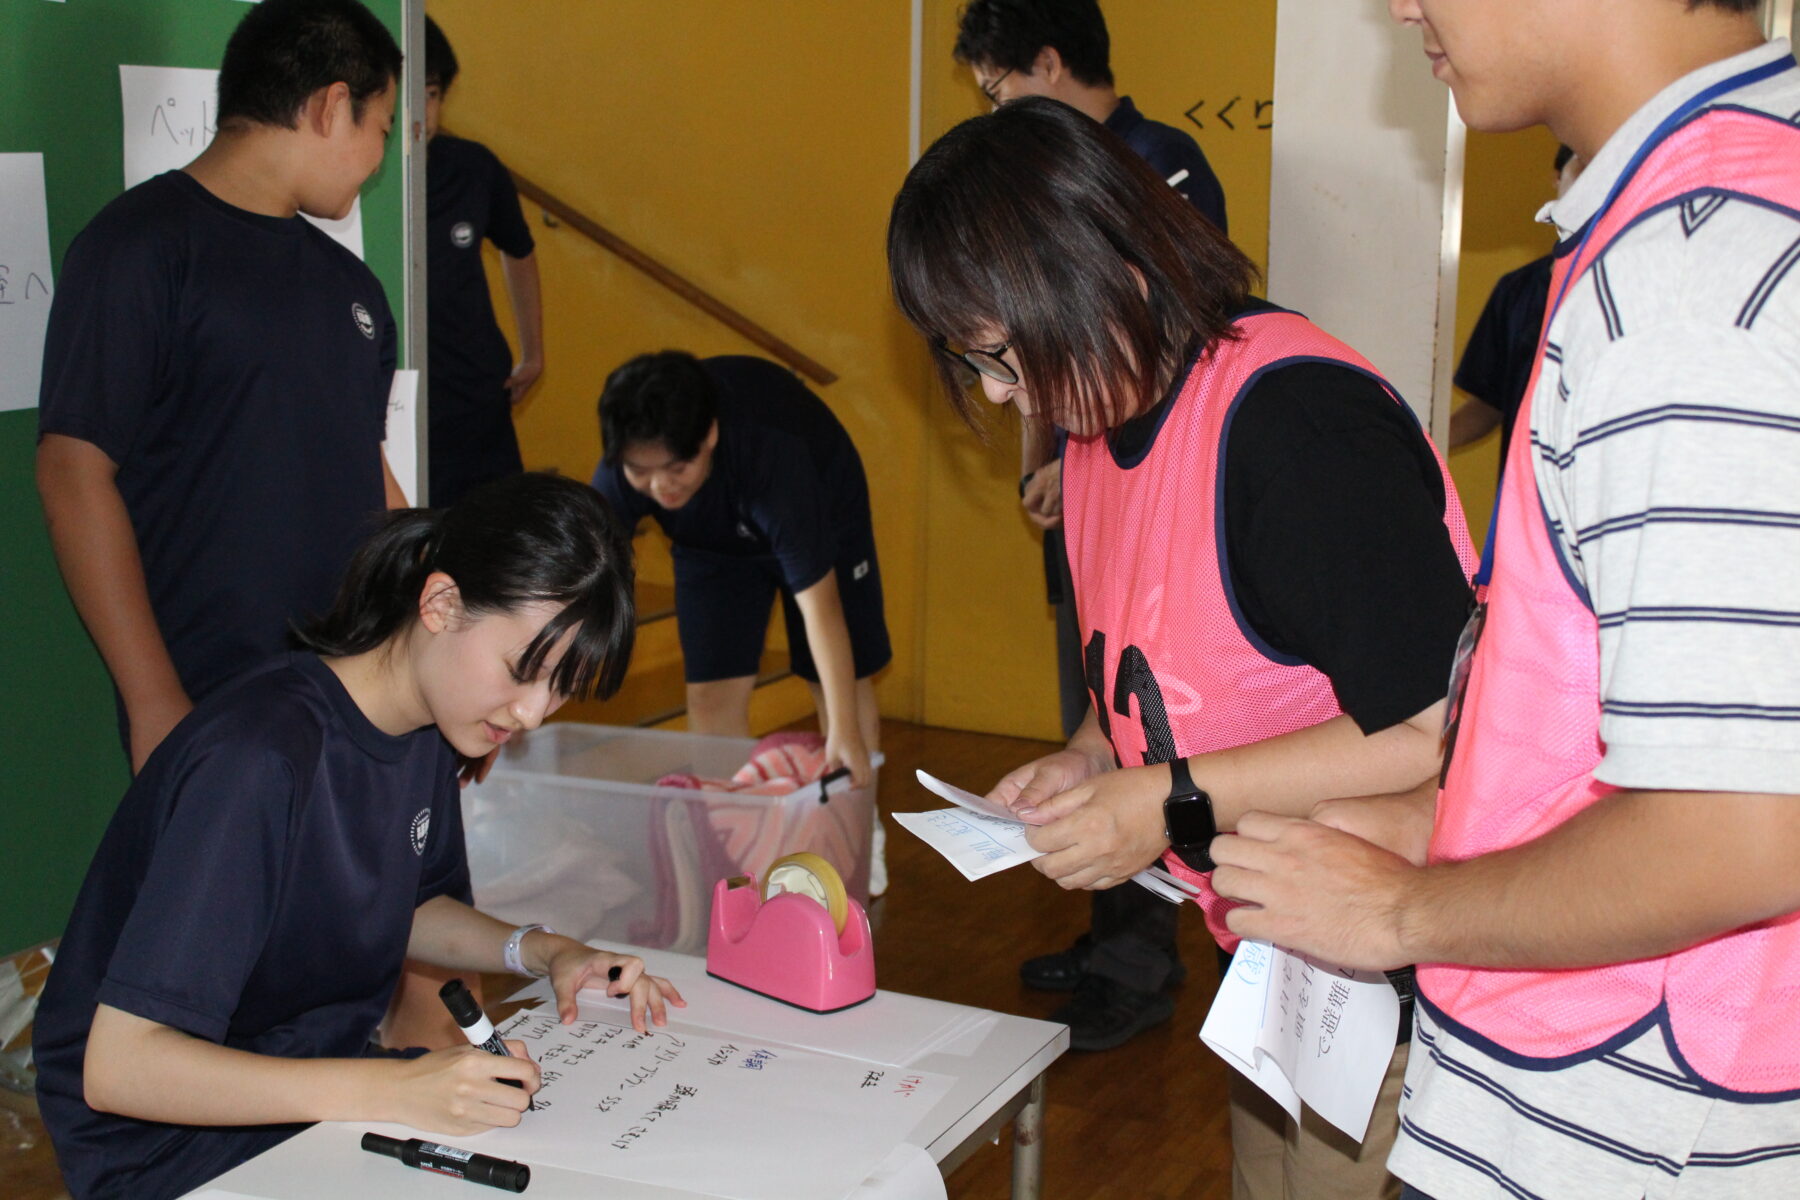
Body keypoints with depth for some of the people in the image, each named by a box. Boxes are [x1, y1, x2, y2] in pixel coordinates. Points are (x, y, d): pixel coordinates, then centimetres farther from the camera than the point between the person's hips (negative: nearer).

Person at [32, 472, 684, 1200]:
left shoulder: (427, 722, -1)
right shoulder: (259, 760, -28)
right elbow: (120, 1066, -31)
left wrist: (542, 951, -1)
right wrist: (392, 1090, -38)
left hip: (323, 1082, 8)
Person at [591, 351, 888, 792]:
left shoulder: (773, 456, -45)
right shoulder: (618, 478, -34)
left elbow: (818, 603, -45)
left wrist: (844, 731, -49)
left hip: (820, 518, -3)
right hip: (712, 538, 3)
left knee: (845, 681, -1)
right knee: (712, 696, -5)